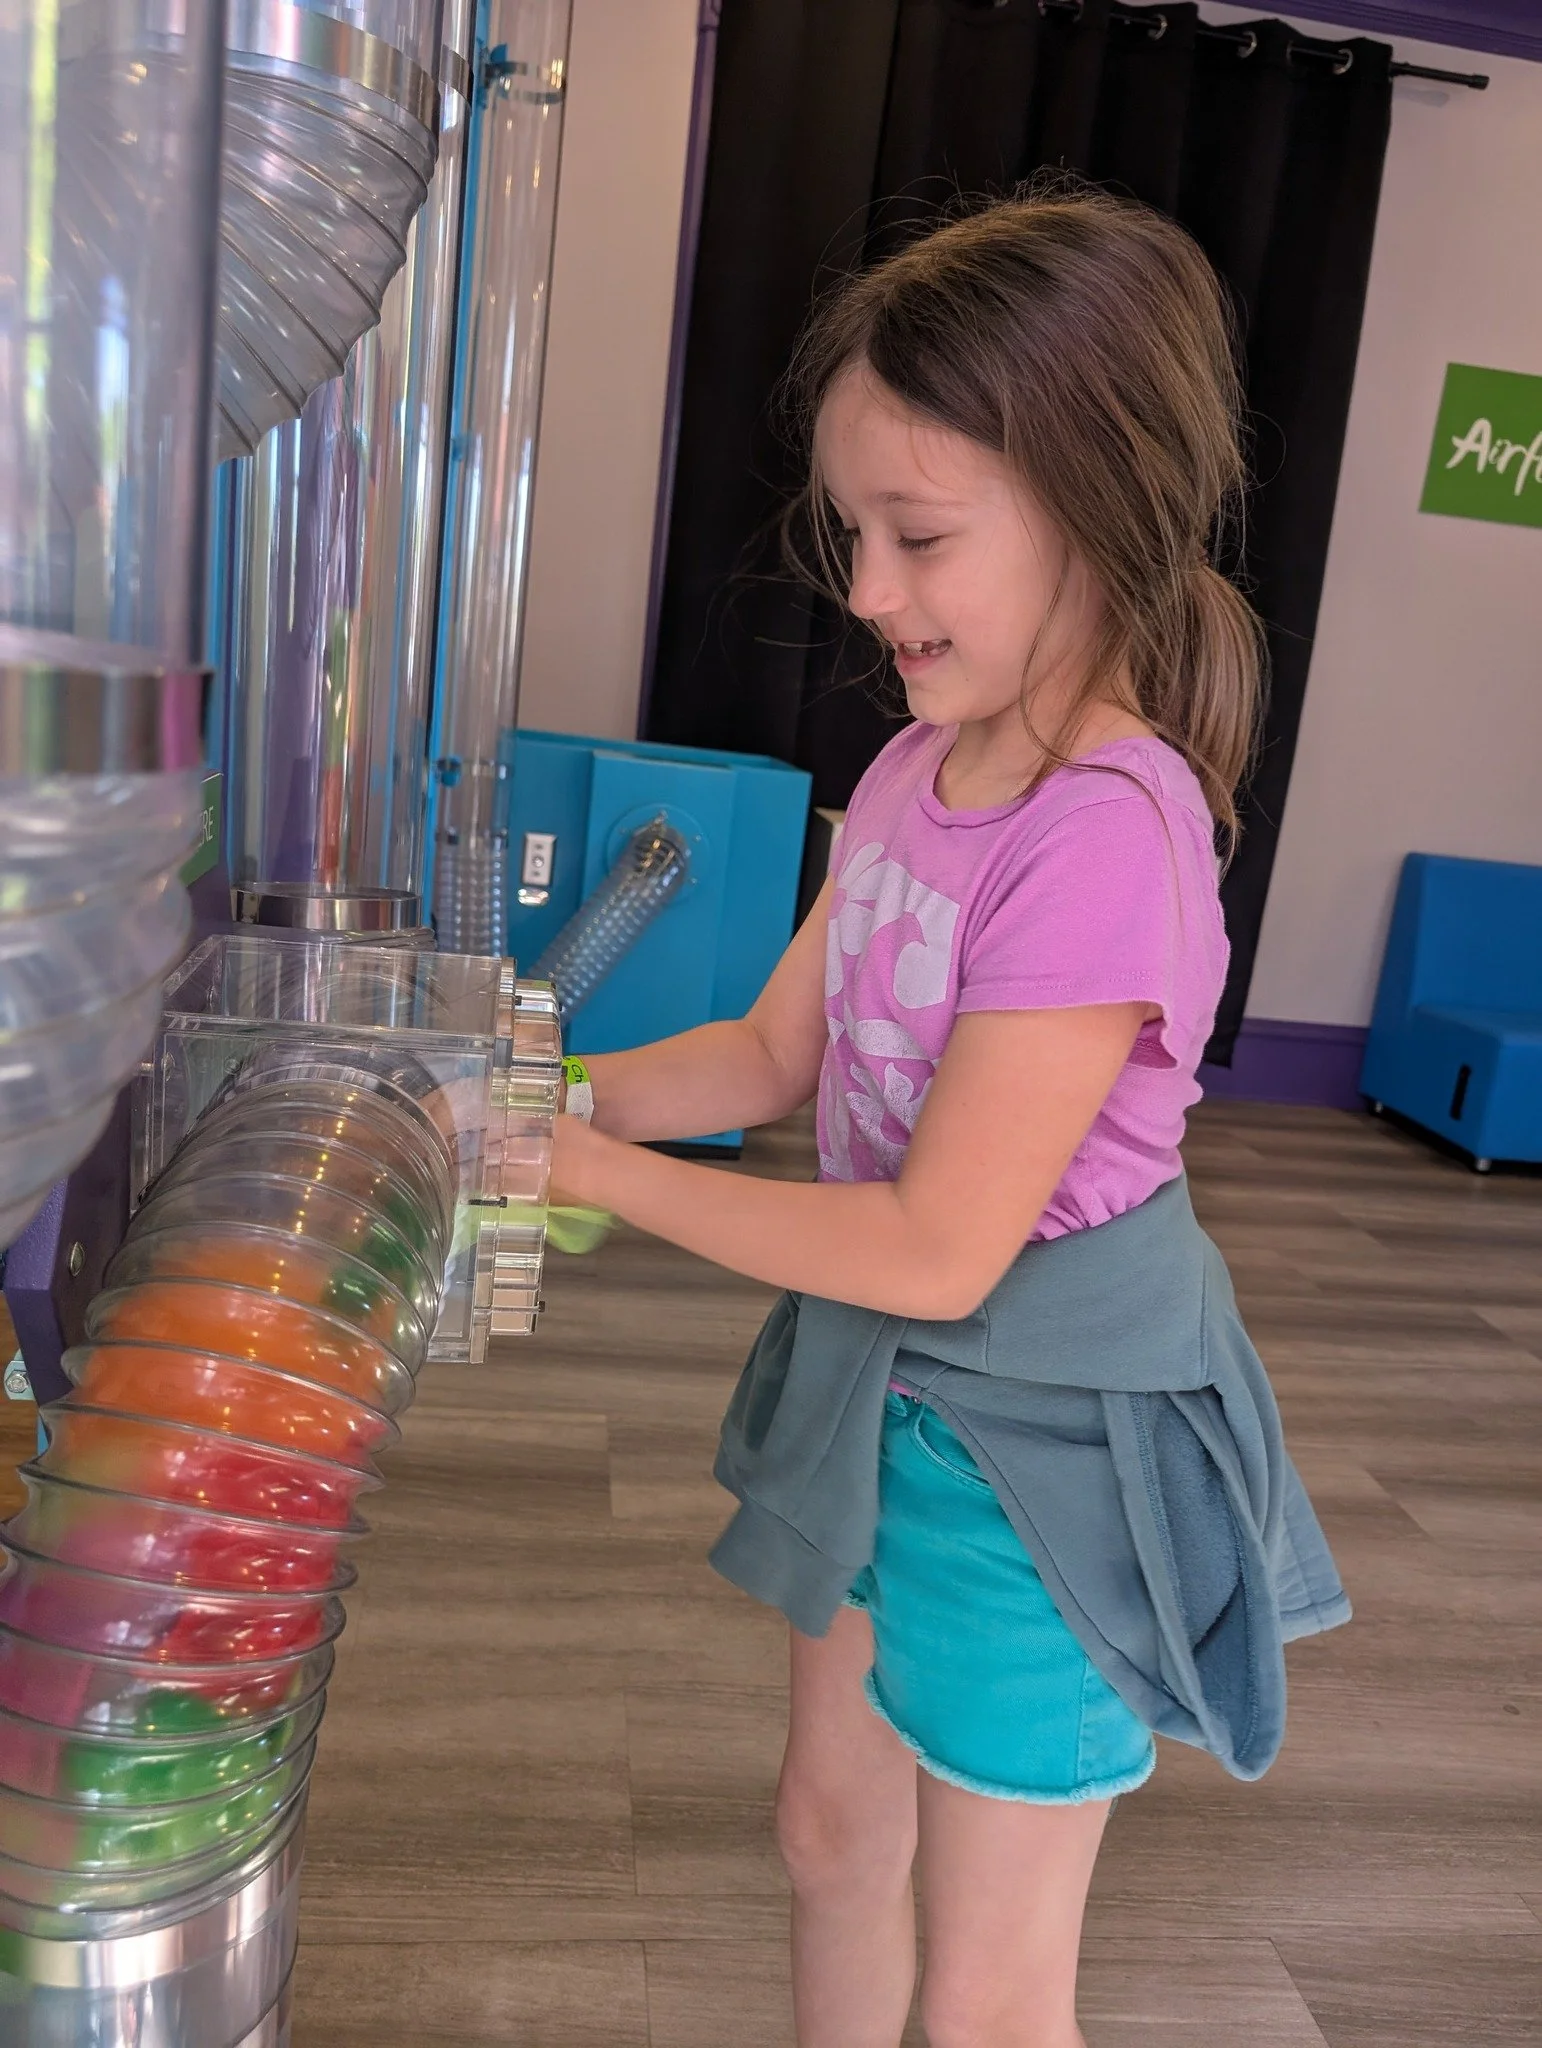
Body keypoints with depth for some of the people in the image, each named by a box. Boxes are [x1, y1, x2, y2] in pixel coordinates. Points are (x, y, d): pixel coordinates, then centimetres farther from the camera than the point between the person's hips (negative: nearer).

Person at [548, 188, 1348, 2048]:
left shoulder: (1108, 837, -29)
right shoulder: (919, 767, -2)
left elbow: (937, 1250, -26)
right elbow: (775, 1054, 5)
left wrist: (597, 1172, -20)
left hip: (1035, 1436, -8)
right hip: (880, 1382, 8)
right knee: (832, 1826, 28)